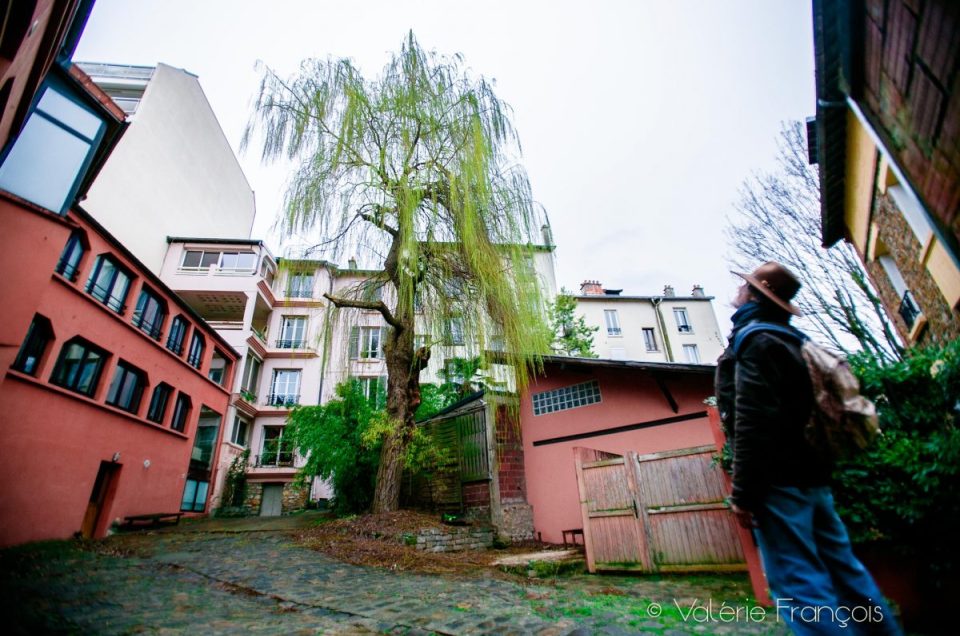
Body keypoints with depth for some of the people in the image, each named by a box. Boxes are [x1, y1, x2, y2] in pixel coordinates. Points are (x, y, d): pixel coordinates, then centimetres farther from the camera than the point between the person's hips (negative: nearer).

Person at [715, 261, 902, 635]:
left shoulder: (755, 342, -12)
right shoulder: (788, 341, 18)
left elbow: (752, 423, -21)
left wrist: (743, 492, -19)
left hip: (778, 479, -10)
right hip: (810, 474, 10)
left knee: (796, 581, -5)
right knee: (842, 569, 16)